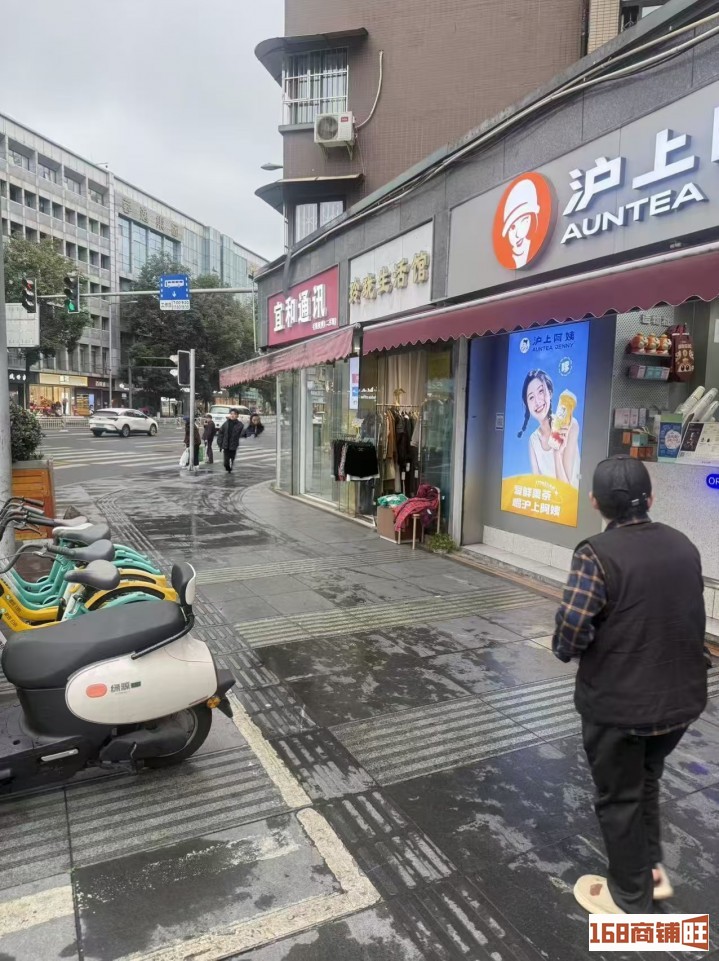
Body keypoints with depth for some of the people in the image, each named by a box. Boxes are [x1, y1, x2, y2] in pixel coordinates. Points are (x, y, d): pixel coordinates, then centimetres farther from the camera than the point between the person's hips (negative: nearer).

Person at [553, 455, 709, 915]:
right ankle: (653, 869, 42)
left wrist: (566, 650, -5)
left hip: (617, 700, -6)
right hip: (681, 695, 6)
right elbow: (692, 617, 11)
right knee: (646, 778, 30)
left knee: (619, 797, 16)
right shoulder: (684, 546, 0)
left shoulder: (597, 553, -21)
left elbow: (570, 633, -27)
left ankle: (631, 898, 35)